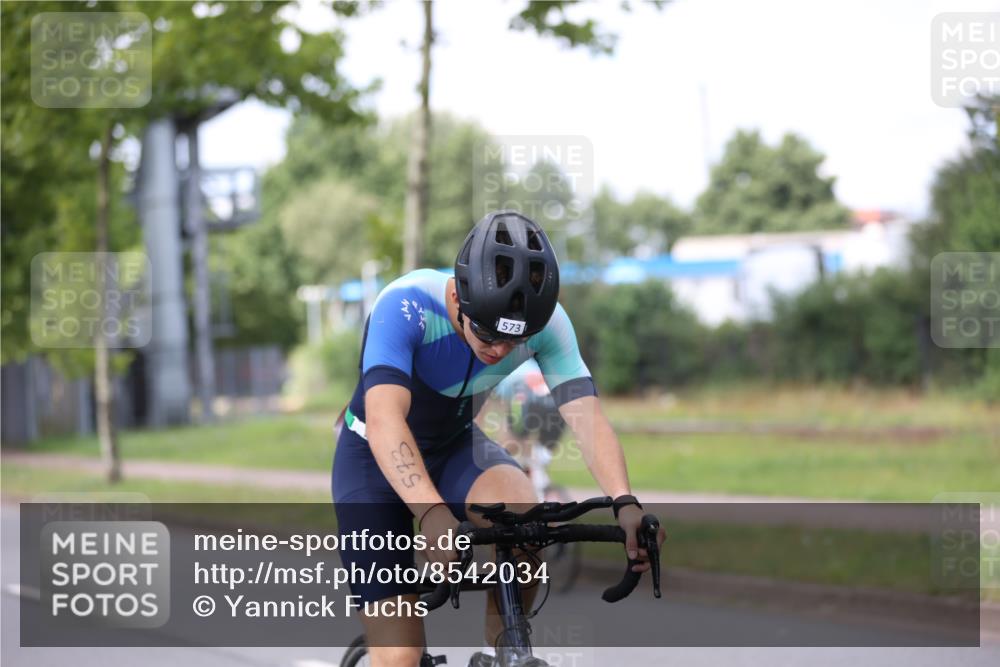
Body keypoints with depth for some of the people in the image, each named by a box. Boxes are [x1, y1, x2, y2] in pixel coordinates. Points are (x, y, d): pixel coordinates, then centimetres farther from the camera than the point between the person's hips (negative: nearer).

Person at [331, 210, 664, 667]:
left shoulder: (546, 322, -22)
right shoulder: (406, 306, -33)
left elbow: (586, 415, -29)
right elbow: (385, 421, -45)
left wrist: (624, 503, -48)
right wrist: (432, 514, -60)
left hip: (455, 447, 3)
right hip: (376, 459, -3)